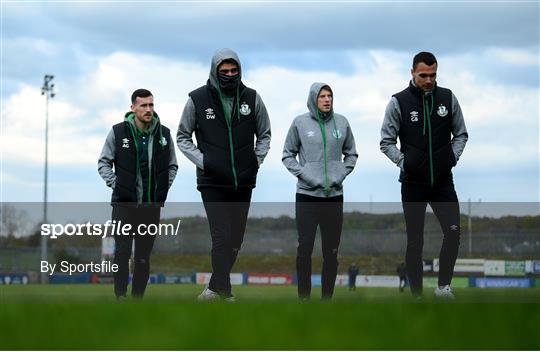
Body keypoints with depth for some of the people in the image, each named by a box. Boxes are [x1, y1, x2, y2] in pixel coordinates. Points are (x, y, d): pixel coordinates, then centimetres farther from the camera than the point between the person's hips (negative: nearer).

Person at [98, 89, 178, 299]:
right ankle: (120, 296, -3)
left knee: (144, 256, 6)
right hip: (124, 204, -2)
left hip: (152, 205, 2)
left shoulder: (164, 134, 4)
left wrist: (163, 190, 5)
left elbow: (172, 166, 17)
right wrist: (115, 184, -4)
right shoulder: (118, 132, -4)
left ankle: (138, 297, 12)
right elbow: (104, 162, 7)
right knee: (122, 252, -8)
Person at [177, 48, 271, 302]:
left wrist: (257, 160, 2)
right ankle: (225, 293, -16)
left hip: (243, 183, 4)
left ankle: (214, 287, 22)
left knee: (235, 240, 9)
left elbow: (264, 135, 17)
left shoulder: (251, 98, 4)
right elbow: (183, 138, 6)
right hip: (212, 183, -4)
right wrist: (203, 161, -7)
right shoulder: (198, 99, -3)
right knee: (222, 237, -15)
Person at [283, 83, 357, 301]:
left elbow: (351, 153, 14)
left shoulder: (341, 122, 4)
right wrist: (304, 174, -10)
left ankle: (327, 297, 15)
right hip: (307, 195, -2)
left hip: (335, 195, 2)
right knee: (305, 249, -2)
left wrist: (341, 174, -1)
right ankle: (304, 298, 5)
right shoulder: (300, 123, -3)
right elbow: (288, 154, 3)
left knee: (331, 252, 6)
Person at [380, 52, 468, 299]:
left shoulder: (448, 98, 1)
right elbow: (386, 142, -1)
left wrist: (453, 157, -3)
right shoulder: (399, 102, -6)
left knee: (453, 231, -14)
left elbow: (461, 134, 12)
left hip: (443, 181, 2)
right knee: (415, 241, 5)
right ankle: (416, 294, 14)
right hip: (413, 183, -1)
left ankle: (444, 286, -2)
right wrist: (404, 162, -12)